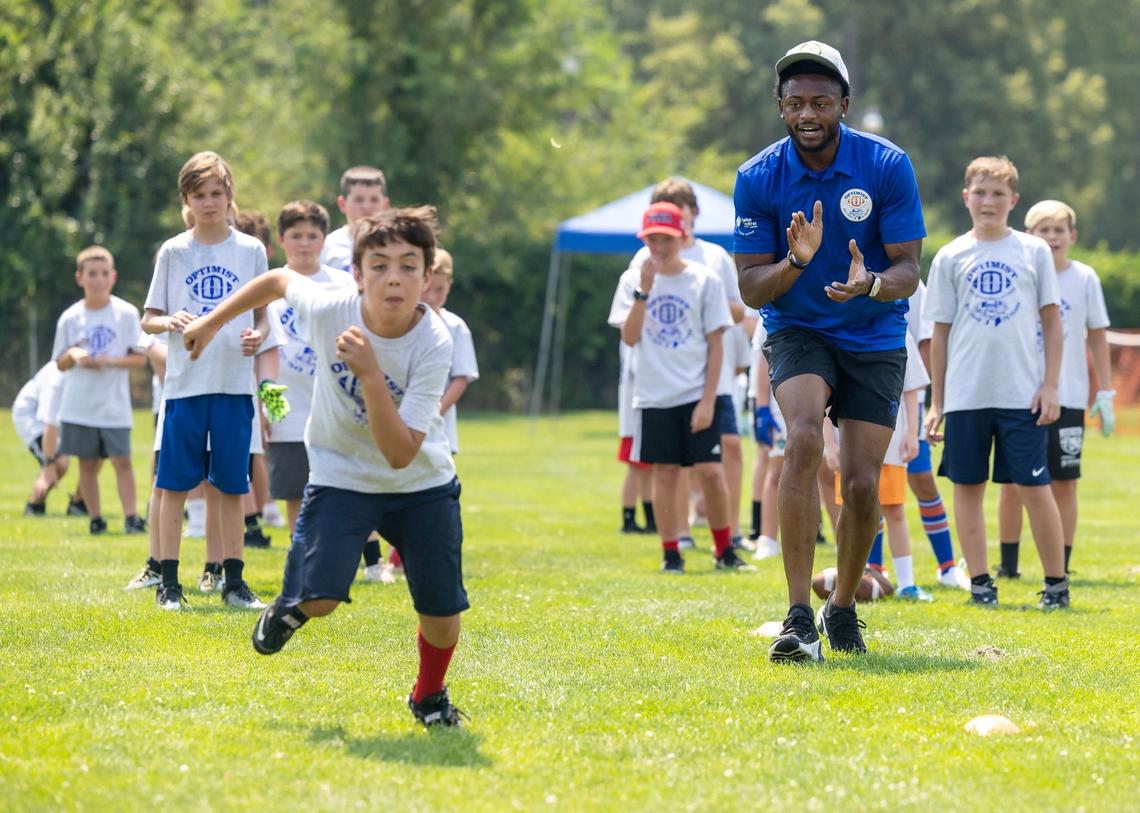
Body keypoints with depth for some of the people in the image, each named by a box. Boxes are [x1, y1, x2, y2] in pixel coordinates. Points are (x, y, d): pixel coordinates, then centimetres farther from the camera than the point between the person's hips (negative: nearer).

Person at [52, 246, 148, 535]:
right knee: (87, 463, 6)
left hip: (115, 405, -2)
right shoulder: (70, 318, 4)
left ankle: (131, 517, -7)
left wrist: (109, 360, -17)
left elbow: (140, 358, -2)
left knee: (122, 460, -7)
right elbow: (60, 364, 10)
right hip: (79, 405, 2)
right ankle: (96, 519, 13)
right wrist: (73, 355, -12)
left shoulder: (126, 313, -2)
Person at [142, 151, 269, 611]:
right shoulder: (174, 252, 4)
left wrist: (258, 335, -12)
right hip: (185, 382, -1)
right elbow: (148, 320, 6)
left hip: (235, 383, 1)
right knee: (174, 484, -1)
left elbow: (263, 315, 11)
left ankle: (234, 581, 10)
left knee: (231, 486, 4)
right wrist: (170, 322, -16)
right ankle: (169, 583, 4)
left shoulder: (251, 250, 6)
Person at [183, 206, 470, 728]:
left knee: (442, 611, -2)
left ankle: (430, 695, 31)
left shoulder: (433, 344, -28)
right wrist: (213, 322, 9)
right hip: (340, 475, 0)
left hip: (421, 483, 0)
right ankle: (290, 606, 21)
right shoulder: (330, 309, -24)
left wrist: (371, 375, -43)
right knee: (319, 600, -18)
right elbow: (280, 280, 1)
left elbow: (400, 454, -32)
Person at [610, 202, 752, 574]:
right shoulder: (632, 281, 4)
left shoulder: (705, 280, 0)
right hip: (655, 398, 1)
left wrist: (708, 401, -7)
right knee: (664, 473, 2)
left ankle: (725, 550, 9)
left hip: (697, 395, -1)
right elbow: (629, 337, -7)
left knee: (710, 472, -6)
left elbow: (715, 345, -1)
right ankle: (671, 554, 10)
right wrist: (644, 292, -18)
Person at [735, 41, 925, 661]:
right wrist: (796, 261, -29)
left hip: (874, 337, 1)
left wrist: (870, 284, -33)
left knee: (861, 483, -5)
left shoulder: (888, 166, -12)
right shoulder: (758, 178, -10)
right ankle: (799, 618, -28)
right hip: (797, 331, -1)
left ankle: (842, 607, 23)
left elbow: (909, 273, -11)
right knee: (803, 440, -27)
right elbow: (749, 288, -8)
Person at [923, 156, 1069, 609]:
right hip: (965, 395, 1)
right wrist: (936, 402, 6)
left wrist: (1050, 385, -1)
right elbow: (940, 331, 8)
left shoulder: (1033, 251, 5)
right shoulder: (951, 257, 6)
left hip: (1023, 394, -1)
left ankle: (1056, 582, 6)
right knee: (967, 486, 4)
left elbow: (1052, 321, 7)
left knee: (1035, 487, -3)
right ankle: (979, 581, 11)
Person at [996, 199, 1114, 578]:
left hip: (1067, 397, 0)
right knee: (1012, 483, 2)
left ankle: (1060, 567, 7)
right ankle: (1008, 564, 11)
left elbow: (1097, 337, 7)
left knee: (1064, 483, 1)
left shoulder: (1084, 278, 2)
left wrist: (1105, 395, 5)